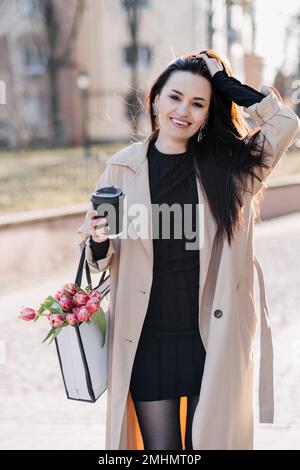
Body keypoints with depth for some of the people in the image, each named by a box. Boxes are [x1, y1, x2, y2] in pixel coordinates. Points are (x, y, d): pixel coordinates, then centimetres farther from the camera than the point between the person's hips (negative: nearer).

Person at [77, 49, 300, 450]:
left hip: (214, 339, 1)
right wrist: (98, 241, -19)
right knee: (160, 448, 9)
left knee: (210, 442, 13)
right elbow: (101, 261, 4)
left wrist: (227, 84, -4)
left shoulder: (230, 164, 2)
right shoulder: (123, 168, 0)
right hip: (148, 342, 0)